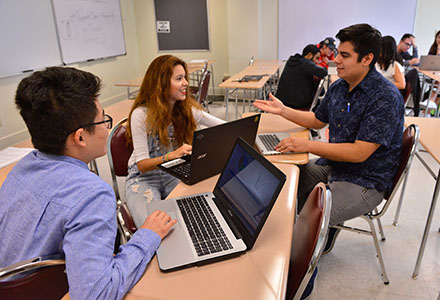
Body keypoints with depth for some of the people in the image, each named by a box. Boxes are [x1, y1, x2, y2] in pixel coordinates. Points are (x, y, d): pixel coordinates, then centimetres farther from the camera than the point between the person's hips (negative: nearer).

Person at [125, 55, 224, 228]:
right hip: (143, 178, -4)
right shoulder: (141, 114, -16)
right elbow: (142, 165, -18)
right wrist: (172, 155, -36)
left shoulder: (187, 109, -1)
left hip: (174, 175, 4)